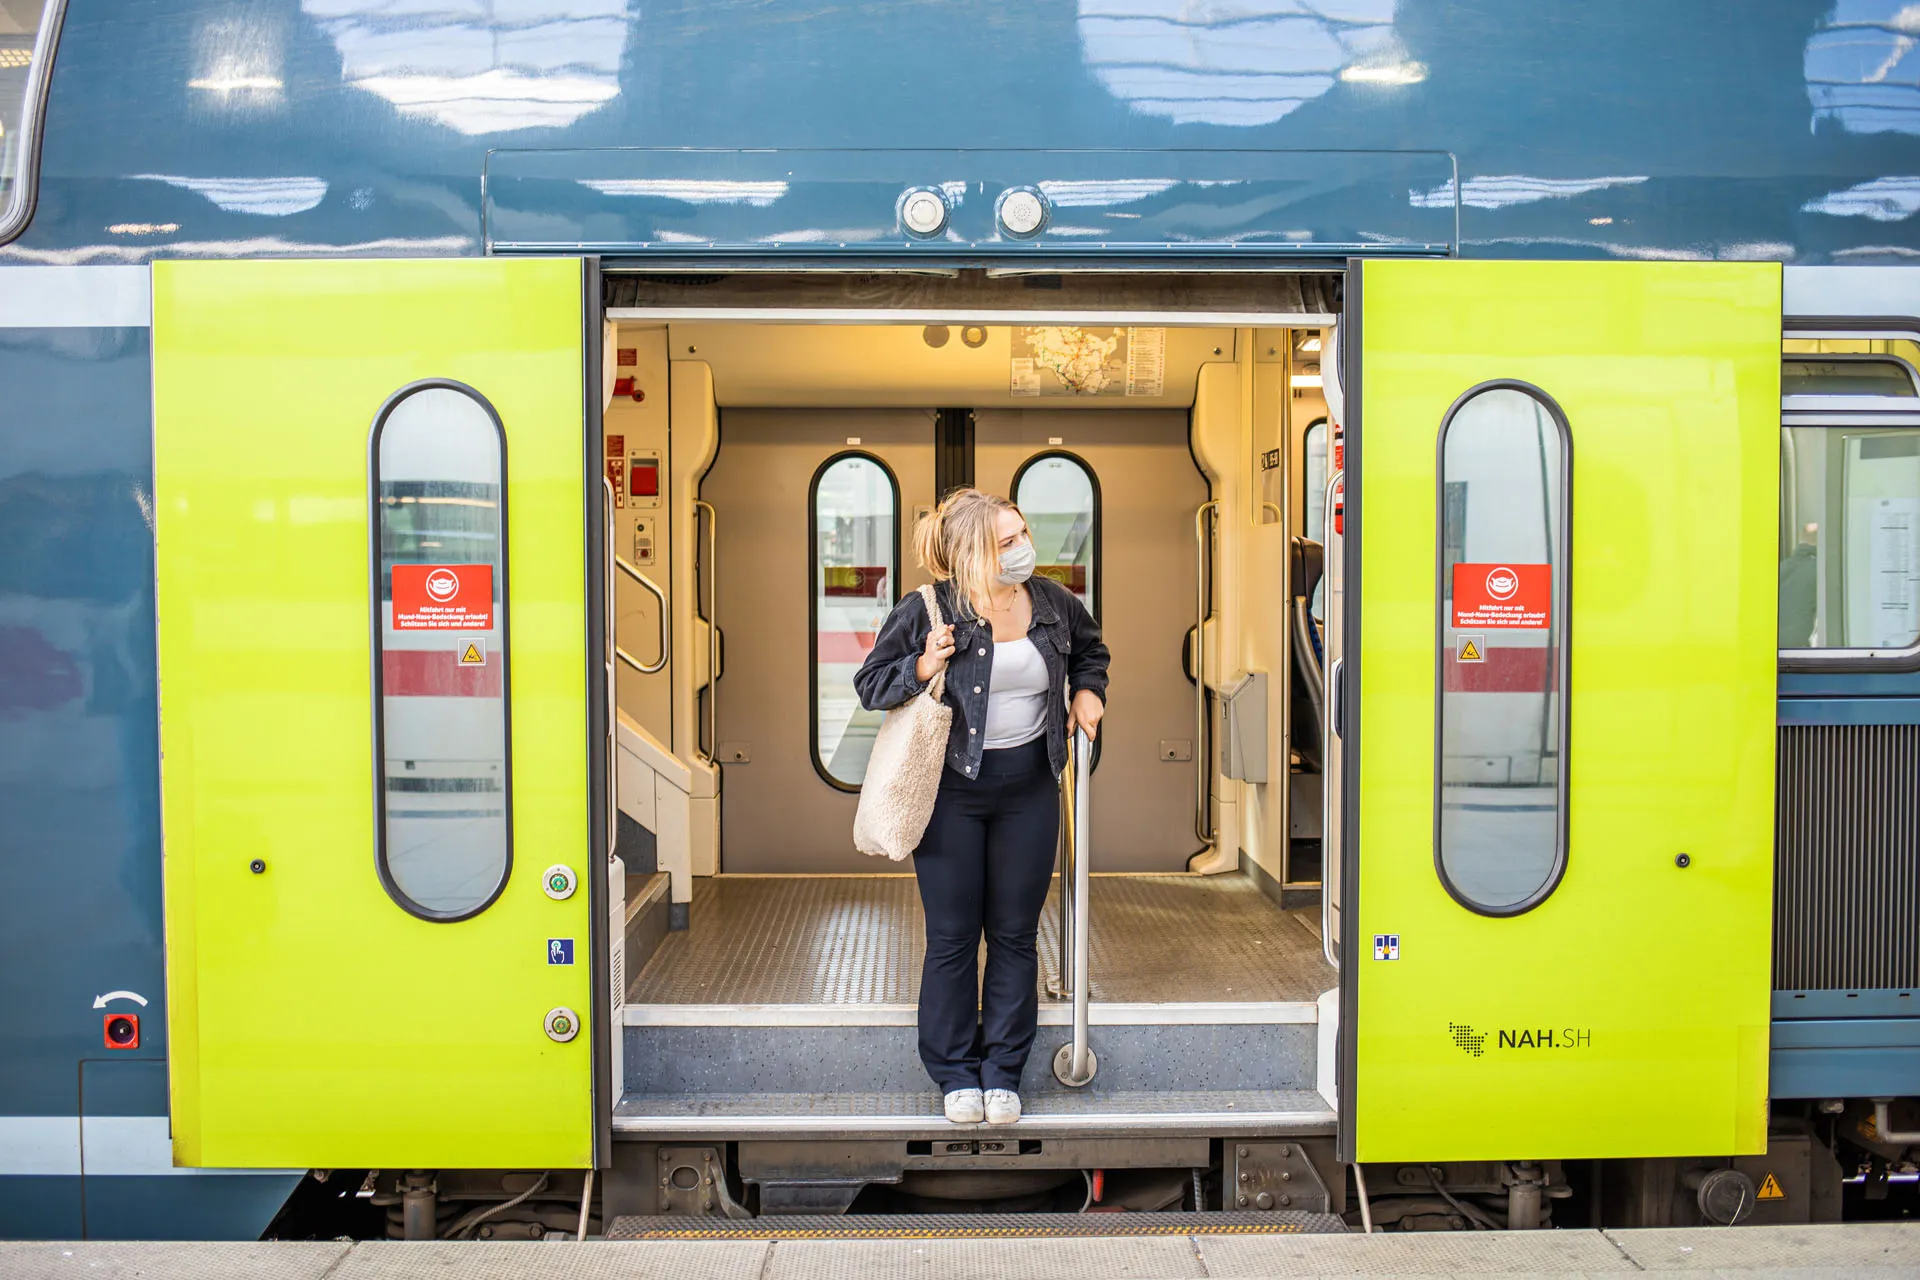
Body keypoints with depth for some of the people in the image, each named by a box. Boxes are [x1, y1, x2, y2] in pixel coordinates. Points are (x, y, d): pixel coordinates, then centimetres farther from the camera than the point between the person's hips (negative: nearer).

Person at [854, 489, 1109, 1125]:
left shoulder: (1054, 603, 0)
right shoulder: (928, 611, -12)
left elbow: (1090, 649, 23)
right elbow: (869, 683, -5)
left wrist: (1087, 693, 5)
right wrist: (924, 666, -21)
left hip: (1029, 787, 3)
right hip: (951, 791, -3)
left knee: (1015, 934, 10)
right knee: (953, 936, 6)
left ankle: (1004, 1070, 24)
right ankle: (955, 1072, 22)